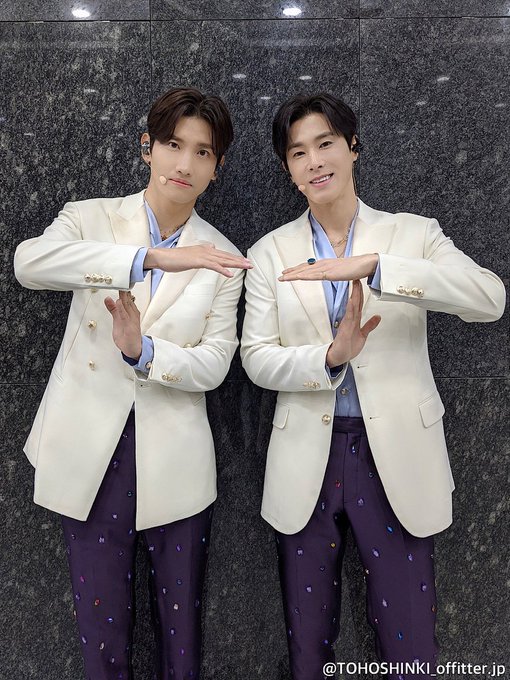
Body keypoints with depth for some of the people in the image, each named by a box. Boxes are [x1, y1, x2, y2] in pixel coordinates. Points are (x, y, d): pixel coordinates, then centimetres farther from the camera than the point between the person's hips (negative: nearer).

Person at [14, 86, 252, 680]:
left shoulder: (222, 258, 3)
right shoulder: (91, 218, -1)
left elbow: (213, 367, -4)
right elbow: (29, 260, -23)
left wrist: (142, 351, -23)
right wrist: (152, 257, -34)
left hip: (174, 462, 1)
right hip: (90, 454, 0)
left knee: (180, 624, 14)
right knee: (101, 626, 12)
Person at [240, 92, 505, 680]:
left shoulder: (413, 234, 0)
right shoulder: (270, 253, 4)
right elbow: (256, 357, -2)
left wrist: (372, 266, -28)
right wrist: (329, 358, -22)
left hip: (395, 457, -1)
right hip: (306, 462, 2)